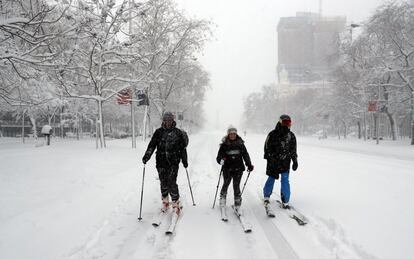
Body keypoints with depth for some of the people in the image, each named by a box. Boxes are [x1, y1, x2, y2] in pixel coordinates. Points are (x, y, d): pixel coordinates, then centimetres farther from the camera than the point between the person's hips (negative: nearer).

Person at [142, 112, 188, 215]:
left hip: (173, 162, -2)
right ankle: (165, 203, 24)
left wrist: (184, 161, 11)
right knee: (163, 183, 8)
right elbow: (152, 145, 2)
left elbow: (182, 148, 9)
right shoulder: (158, 132, 6)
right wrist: (146, 156, -11)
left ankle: (176, 204, 1)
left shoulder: (178, 133, 2)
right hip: (161, 162, 3)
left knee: (172, 183, -10)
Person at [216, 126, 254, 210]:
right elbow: (219, 156, 0)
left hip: (238, 169, 1)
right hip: (227, 168, 0)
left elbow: (245, 155, 13)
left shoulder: (240, 144, 8)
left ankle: (237, 203, 6)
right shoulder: (224, 145, 3)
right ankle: (222, 199, 18)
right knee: (226, 184, -3)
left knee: (236, 185, -3)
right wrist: (221, 160, -21)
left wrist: (249, 165, 3)